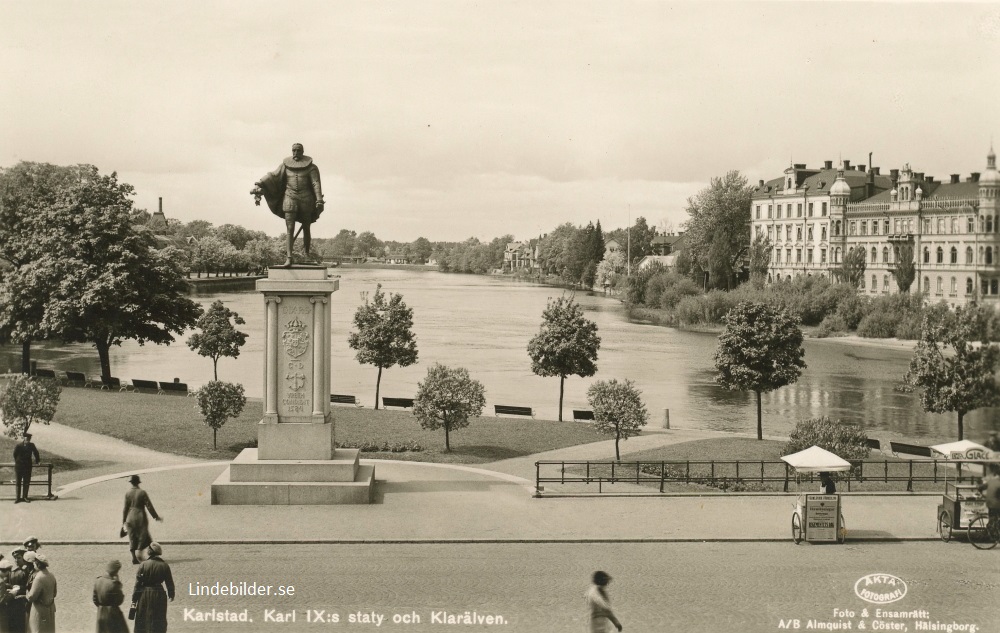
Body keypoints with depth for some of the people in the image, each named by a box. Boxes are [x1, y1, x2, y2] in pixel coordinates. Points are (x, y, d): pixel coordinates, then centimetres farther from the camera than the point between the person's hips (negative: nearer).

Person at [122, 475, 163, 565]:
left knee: (132, 538, 9)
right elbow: (149, 506, -7)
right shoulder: (142, 493, -8)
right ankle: (139, 551, -6)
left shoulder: (127, 494, -1)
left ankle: (134, 558, 6)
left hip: (130, 519, 3)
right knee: (143, 537, 11)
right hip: (141, 518, -3)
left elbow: (125, 508, 2)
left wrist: (124, 521, 10)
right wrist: (156, 516, 1)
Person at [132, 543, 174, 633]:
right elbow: (169, 582, 2)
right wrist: (171, 594, 18)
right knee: (158, 622, 11)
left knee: (142, 620, 13)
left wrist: (134, 599, -3)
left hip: (144, 595, -1)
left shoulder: (143, 565, -10)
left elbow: (138, 583, -9)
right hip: (159, 595, 1)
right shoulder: (164, 565, -5)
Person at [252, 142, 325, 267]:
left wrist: (319, 201, -16)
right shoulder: (286, 165, 6)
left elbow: (316, 184, -5)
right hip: (290, 198, 0)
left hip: (306, 199, 0)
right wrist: (260, 184, -14)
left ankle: (307, 255, 22)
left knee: (306, 228, 6)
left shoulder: (310, 167, 2)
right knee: (290, 229, -9)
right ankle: (289, 258, -14)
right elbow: (273, 176, 0)